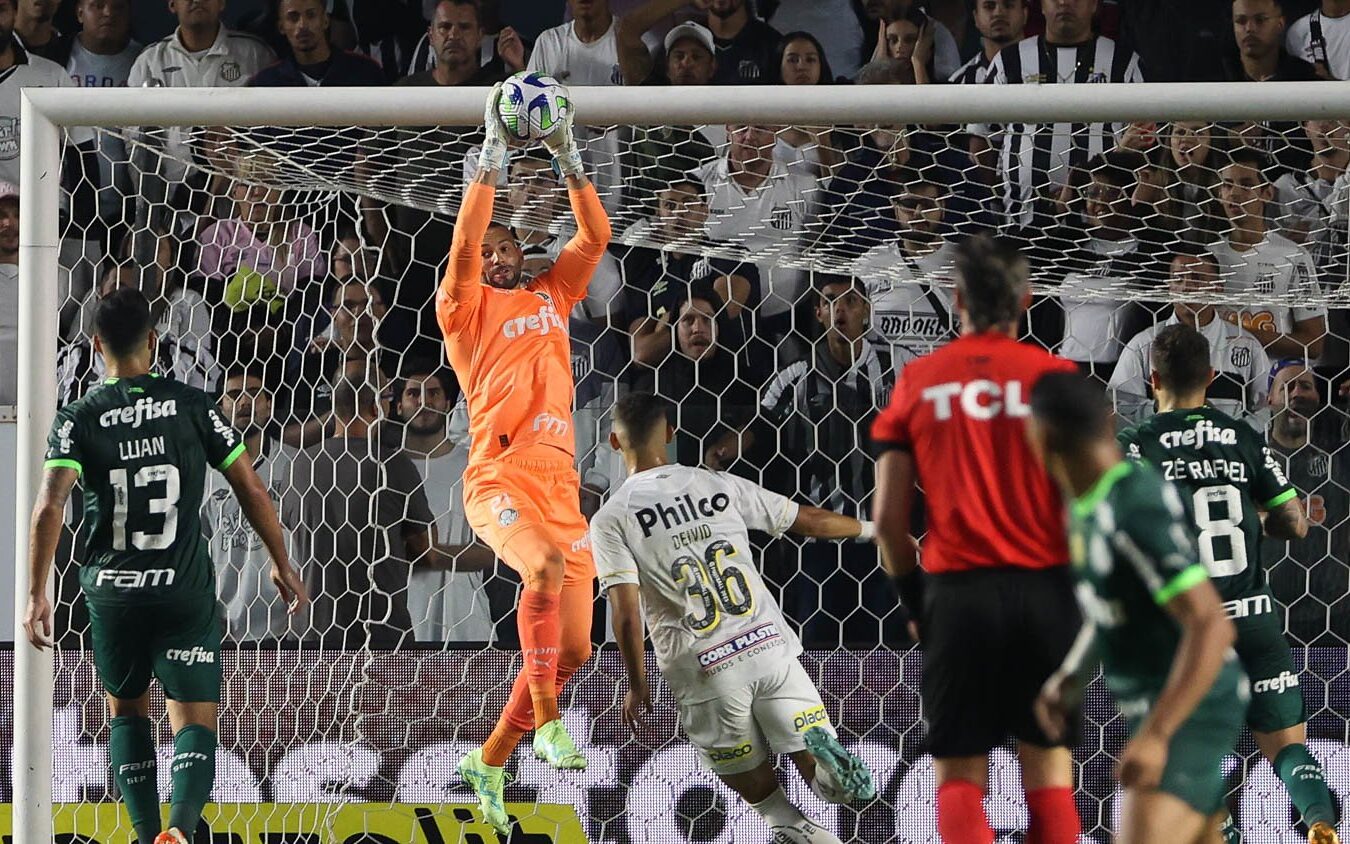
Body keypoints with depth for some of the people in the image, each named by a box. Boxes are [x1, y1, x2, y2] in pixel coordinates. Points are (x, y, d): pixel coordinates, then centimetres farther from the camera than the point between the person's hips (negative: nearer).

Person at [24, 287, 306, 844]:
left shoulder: (78, 420, -2)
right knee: (194, 723, 0)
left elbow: (49, 508, -14)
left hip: (112, 591, 1)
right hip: (186, 590, -1)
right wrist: (281, 564, 15)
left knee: (126, 713, 22)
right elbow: (252, 492, 2)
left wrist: (37, 594, -9)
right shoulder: (193, 407, -1)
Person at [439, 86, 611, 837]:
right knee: (546, 571, -36)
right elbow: (466, 242, -8)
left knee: (573, 649, 2)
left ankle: (491, 759, 19)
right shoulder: (468, 309, 8)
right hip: (499, 481, -6)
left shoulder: (550, 297, 21)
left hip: (560, 486, 6)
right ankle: (545, 720, -25)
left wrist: (569, 159, 8)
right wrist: (494, 156, -10)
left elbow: (597, 237, 16)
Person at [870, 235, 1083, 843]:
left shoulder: (918, 381, 4)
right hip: (1046, 589, 0)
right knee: (1048, 771, 10)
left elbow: (887, 518, 1)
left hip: (957, 592, 0)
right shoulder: (1054, 376, 0)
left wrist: (913, 599, 16)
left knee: (959, 778, 6)